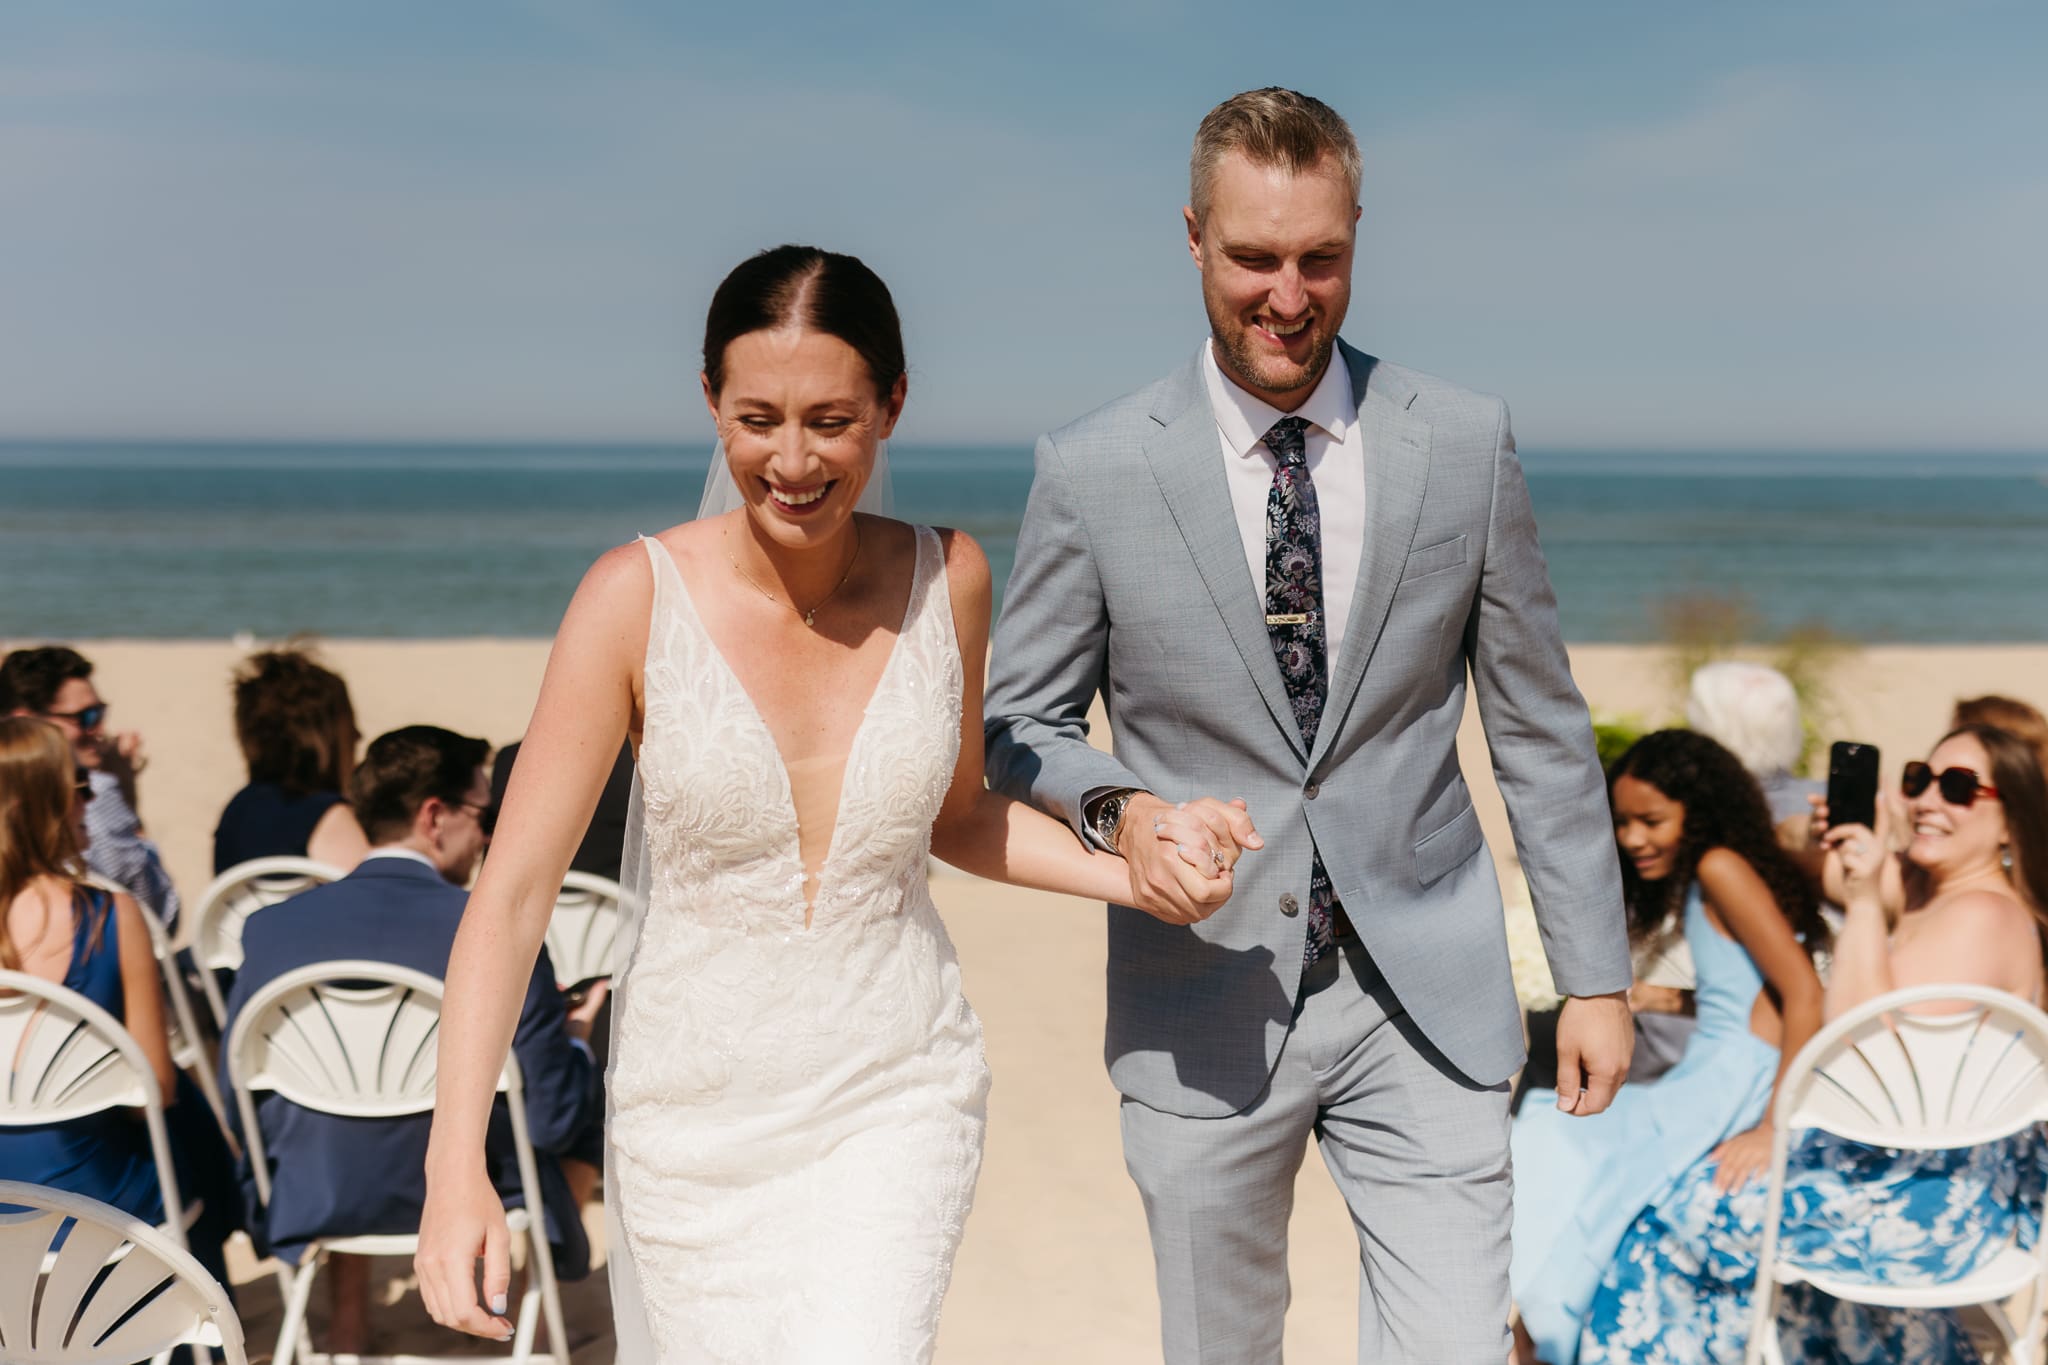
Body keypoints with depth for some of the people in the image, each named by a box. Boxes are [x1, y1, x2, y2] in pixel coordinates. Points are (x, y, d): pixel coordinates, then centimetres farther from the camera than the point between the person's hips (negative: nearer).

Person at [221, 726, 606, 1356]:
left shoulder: (271, 928, -10)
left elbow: (239, 1111, -1)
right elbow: (555, 1123, -14)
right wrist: (574, 1040, 7)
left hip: (316, 1206, 3)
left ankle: (347, 1321, 46)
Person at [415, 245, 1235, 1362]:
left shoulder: (946, 578, -6)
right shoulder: (638, 597, -15)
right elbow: (512, 894, -16)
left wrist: (1134, 873, -6)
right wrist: (455, 1169, -24)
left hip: (895, 1103, 1)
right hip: (693, 1111, 0)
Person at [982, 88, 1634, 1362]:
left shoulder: (1466, 442, 0)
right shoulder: (1092, 471, -5)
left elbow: (1540, 725, 5)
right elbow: (1020, 728, 4)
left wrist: (1597, 974, 5)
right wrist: (1120, 808, -18)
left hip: (1427, 1000, 1)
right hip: (1205, 1009, 0)